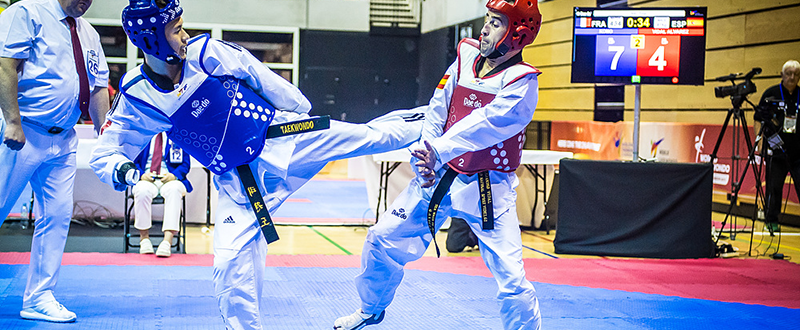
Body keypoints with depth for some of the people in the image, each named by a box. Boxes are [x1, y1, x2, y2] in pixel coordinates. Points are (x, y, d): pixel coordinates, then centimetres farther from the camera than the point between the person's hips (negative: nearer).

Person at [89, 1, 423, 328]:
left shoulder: (208, 52, -12)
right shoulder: (136, 96, -10)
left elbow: (261, 78, 3)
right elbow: (103, 154, -3)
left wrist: (299, 111, 14)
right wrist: (122, 171, -26)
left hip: (281, 138, 0)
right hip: (237, 182, 0)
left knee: (371, 135, 1)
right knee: (231, 264, -7)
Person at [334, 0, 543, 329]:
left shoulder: (522, 81, -15)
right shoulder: (467, 56, 2)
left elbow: (488, 123, -29)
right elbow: (437, 110, 2)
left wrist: (439, 151, -37)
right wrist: (424, 157, -11)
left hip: (487, 188, -5)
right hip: (438, 177, 5)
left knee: (512, 281, -12)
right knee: (382, 239, 10)